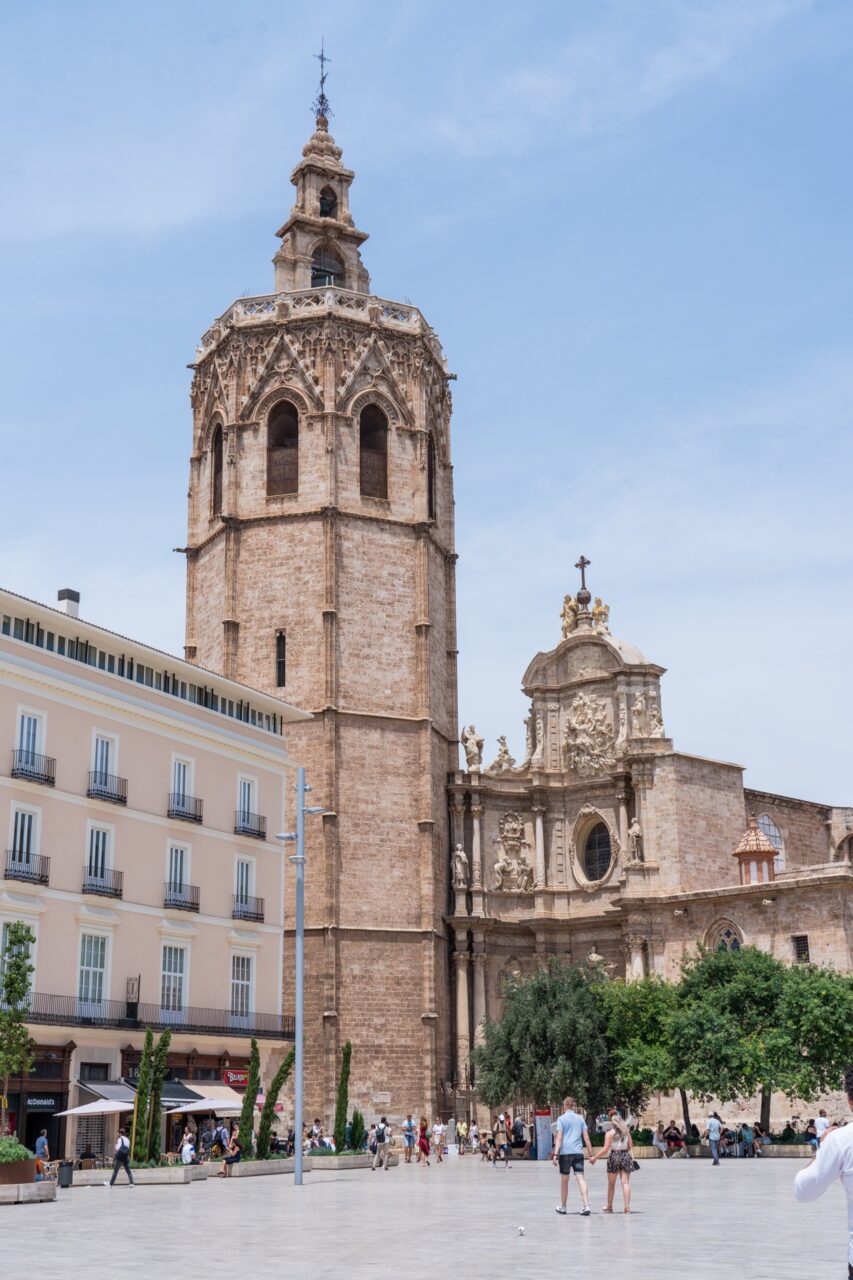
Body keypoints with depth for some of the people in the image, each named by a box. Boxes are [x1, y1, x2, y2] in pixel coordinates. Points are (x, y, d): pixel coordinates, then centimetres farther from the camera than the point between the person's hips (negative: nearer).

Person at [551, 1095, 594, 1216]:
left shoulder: (562, 1119, 0)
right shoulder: (580, 1119, 11)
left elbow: (559, 1138, -9)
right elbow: (586, 1138, 8)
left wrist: (555, 1154, -12)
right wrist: (591, 1154, 11)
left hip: (565, 1152, -3)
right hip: (578, 1152, 3)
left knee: (564, 1180, 9)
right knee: (580, 1178, -4)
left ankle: (562, 1207, 21)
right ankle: (585, 1206, -19)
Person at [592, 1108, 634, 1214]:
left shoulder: (609, 1133, -8)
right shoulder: (626, 1131, 4)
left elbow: (605, 1149, -12)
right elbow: (630, 1145, 10)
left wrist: (595, 1157, -5)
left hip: (614, 1157, -2)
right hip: (625, 1156, 3)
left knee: (611, 1184, 12)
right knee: (625, 1182, -1)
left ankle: (609, 1206, 22)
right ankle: (627, 1206, -11)